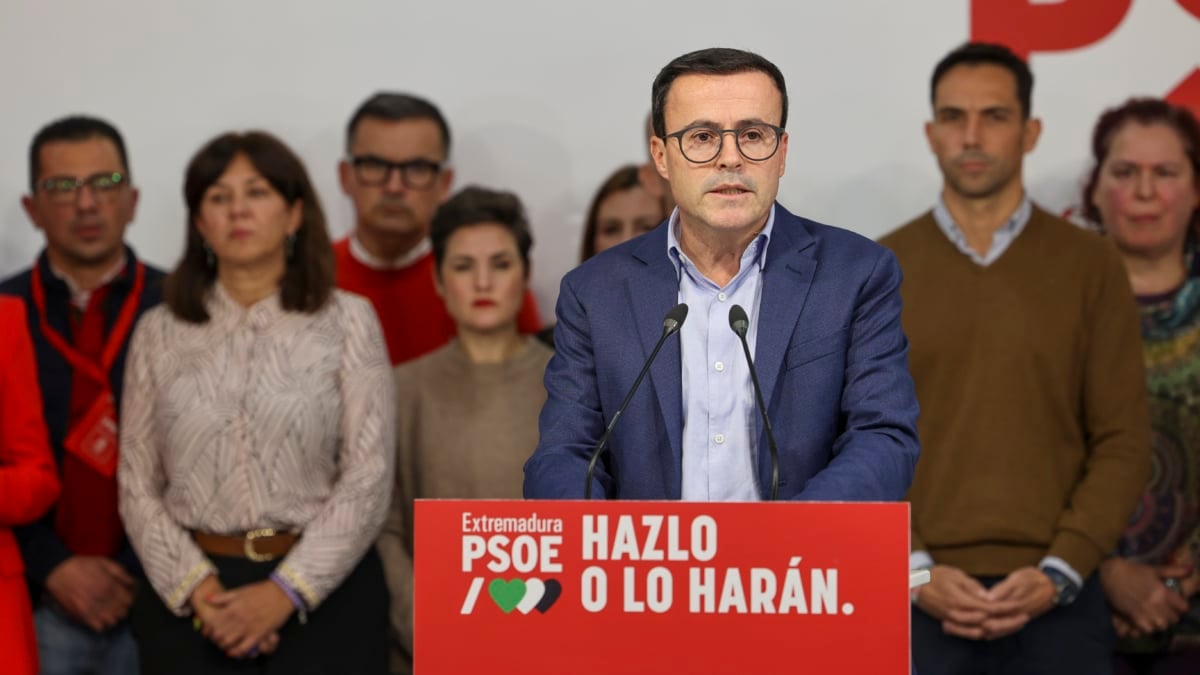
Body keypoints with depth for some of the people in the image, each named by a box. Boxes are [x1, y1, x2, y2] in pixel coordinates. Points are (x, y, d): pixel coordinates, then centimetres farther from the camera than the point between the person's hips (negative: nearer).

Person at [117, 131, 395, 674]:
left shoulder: (347, 320, 1)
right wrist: (197, 587, -10)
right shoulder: (159, 333, 7)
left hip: (323, 592, -1)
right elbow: (137, 485, 4)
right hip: (187, 597, 1)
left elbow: (368, 480, -4)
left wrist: (286, 592, -13)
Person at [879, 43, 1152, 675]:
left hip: (1055, 602, 0)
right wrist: (915, 572, -10)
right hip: (920, 603, 0)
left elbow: (1122, 440, 1)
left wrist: (1058, 574, -10)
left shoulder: (1090, 266, 5)